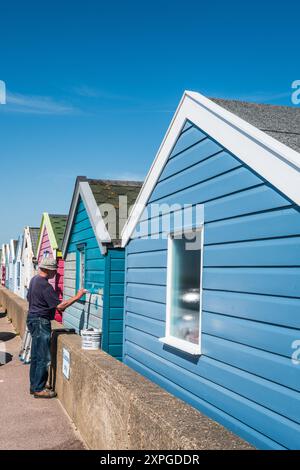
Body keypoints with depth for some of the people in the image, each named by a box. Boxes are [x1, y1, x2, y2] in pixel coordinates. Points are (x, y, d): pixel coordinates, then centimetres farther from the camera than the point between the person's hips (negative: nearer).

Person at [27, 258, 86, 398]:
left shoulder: (34, 280, 9)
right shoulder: (45, 285, -22)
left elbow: (29, 298, 22)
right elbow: (60, 306, -22)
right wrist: (77, 297, -16)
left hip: (32, 319, 10)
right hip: (41, 322, -10)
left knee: (36, 356, 16)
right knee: (44, 358, -3)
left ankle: (35, 386, 25)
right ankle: (39, 389, 4)